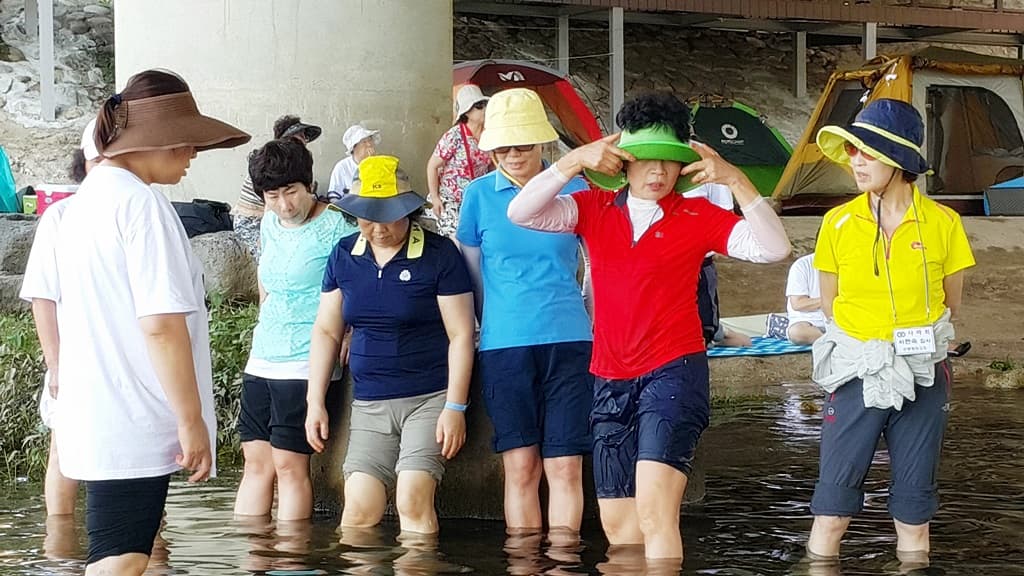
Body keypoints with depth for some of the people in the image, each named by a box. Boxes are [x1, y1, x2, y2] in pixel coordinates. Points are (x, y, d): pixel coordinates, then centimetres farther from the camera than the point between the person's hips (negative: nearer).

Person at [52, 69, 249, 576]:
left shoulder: (86, 198, 15)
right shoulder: (140, 201, -14)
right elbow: (161, 323, -20)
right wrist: (192, 418, -15)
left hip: (92, 415, 10)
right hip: (133, 423, -10)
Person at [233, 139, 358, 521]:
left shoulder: (334, 226, -11)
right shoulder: (270, 224, 12)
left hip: (305, 362, -7)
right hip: (261, 360, 7)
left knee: (290, 466, -7)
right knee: (256, 464, 6)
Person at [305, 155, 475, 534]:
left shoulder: (439, 255, -6)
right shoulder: (344, 255, 8)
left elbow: (461, 335, -6)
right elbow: (326, 330, 14)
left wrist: (455, 407, -11)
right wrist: (315, 401, 9)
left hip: (429, 400, -4)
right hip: (368, 404, 4)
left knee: (413, 501, -19)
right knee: (358, 510, -6)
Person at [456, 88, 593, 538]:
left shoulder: (574, 189, 3)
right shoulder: (479, 194, 4)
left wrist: (597, 327, 12)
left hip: (568, 341, 0)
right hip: (503, 346, 0)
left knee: (565, 466, -3)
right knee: (520, 466, 1)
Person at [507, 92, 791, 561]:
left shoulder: (697, 217, -2)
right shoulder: (594, 209, 6)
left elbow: (774, 248, -11)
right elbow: (521, 213, -5)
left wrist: (735, 180, -19)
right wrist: (575, 161, -14)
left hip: (673, 372, -4)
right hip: (610, 381, 5)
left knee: (655, 512, -20)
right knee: (618, 525, 10)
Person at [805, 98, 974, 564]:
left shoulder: (943, 224, -5)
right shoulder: (838, 223, -3)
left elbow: (950, 306, 7)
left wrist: (913, 342, 10)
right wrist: (865, 344, 8)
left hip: (923, 379, 0)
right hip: (856, 375, 0)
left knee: (913, 515, 7)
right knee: (831, 511, -2)